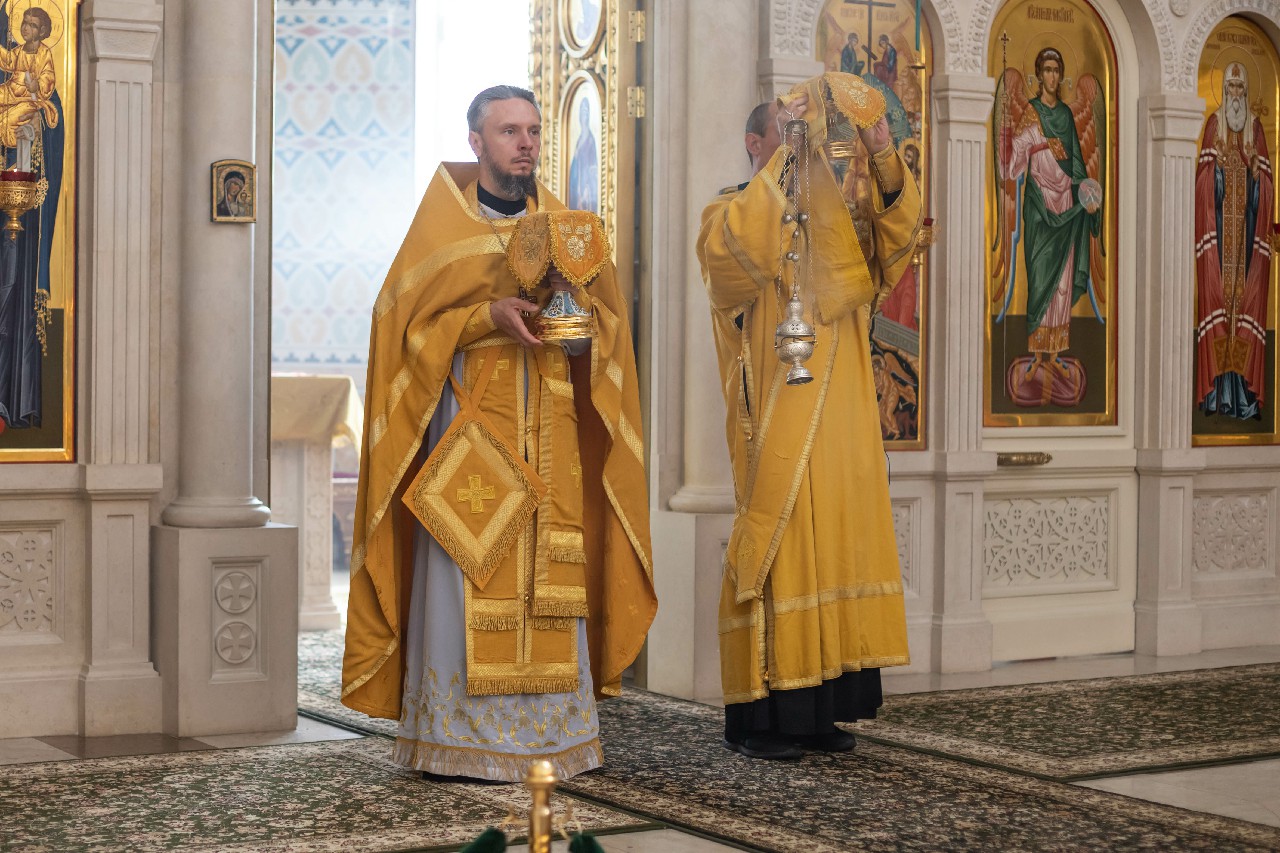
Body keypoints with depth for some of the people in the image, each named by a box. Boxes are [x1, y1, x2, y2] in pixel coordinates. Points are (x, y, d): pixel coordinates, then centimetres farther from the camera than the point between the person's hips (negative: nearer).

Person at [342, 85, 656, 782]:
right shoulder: (442, 222, 4)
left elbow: (609, 321, 13)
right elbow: (406, 321, -3)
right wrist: (488, 316, -16)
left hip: (548, 432, 4)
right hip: (468, 429, -3)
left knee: (548, 580, 0)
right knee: (467, 577, -8)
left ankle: (547, 732, 5)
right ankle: (457, 738, -3)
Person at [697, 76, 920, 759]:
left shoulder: (833, 220, 19)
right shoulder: (732, 212, 3)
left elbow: (897, 231, 1)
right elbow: (733, 246, -21)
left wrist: (882, 153, -14)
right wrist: (783, 161, -21)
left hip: (840, 424, 6)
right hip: (775, 426, -6)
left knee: (836, 546, 4)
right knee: (777, 548, -8)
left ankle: (815, 708, 9)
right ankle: (756, 715, -4)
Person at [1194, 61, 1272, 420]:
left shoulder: (1255, 125, 13)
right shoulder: (1214, 123, 8)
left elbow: (1265, 179, 11)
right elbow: (1204, 175, 1)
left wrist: (1255, 169, -7)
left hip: (1247, 221, 2)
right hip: (1220, 218, -2)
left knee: (1246, 293, -3)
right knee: (1217, 292, -7)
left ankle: (1243, 391, -3)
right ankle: (1217, 392, -6)